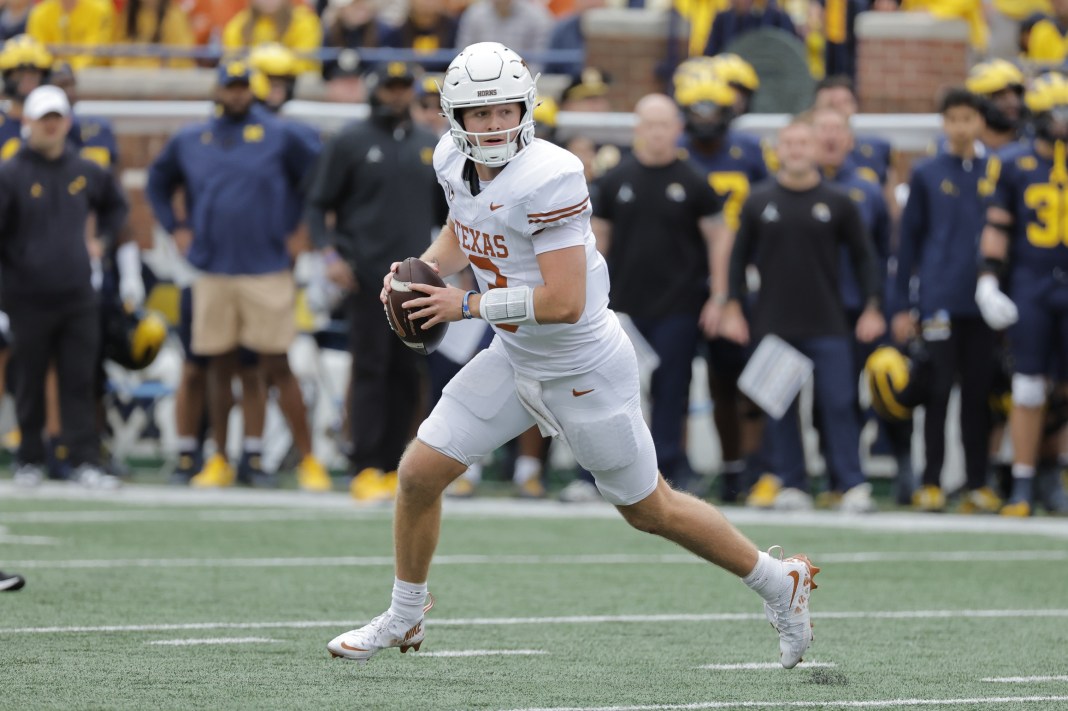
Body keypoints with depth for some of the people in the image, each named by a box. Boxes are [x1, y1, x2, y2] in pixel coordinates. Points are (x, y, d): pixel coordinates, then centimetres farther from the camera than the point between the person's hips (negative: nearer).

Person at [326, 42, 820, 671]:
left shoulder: (549, 178, -29)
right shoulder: (455, 160, -4)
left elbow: (564, 302, -31)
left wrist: (467, 305, -25)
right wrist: (423, 268, -1)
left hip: (584, 371, -7)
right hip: (515, 359, 7)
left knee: (649, 510, 8)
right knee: (420, 473, 2)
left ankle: (780, 583, 28)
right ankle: (404, 619, 23)